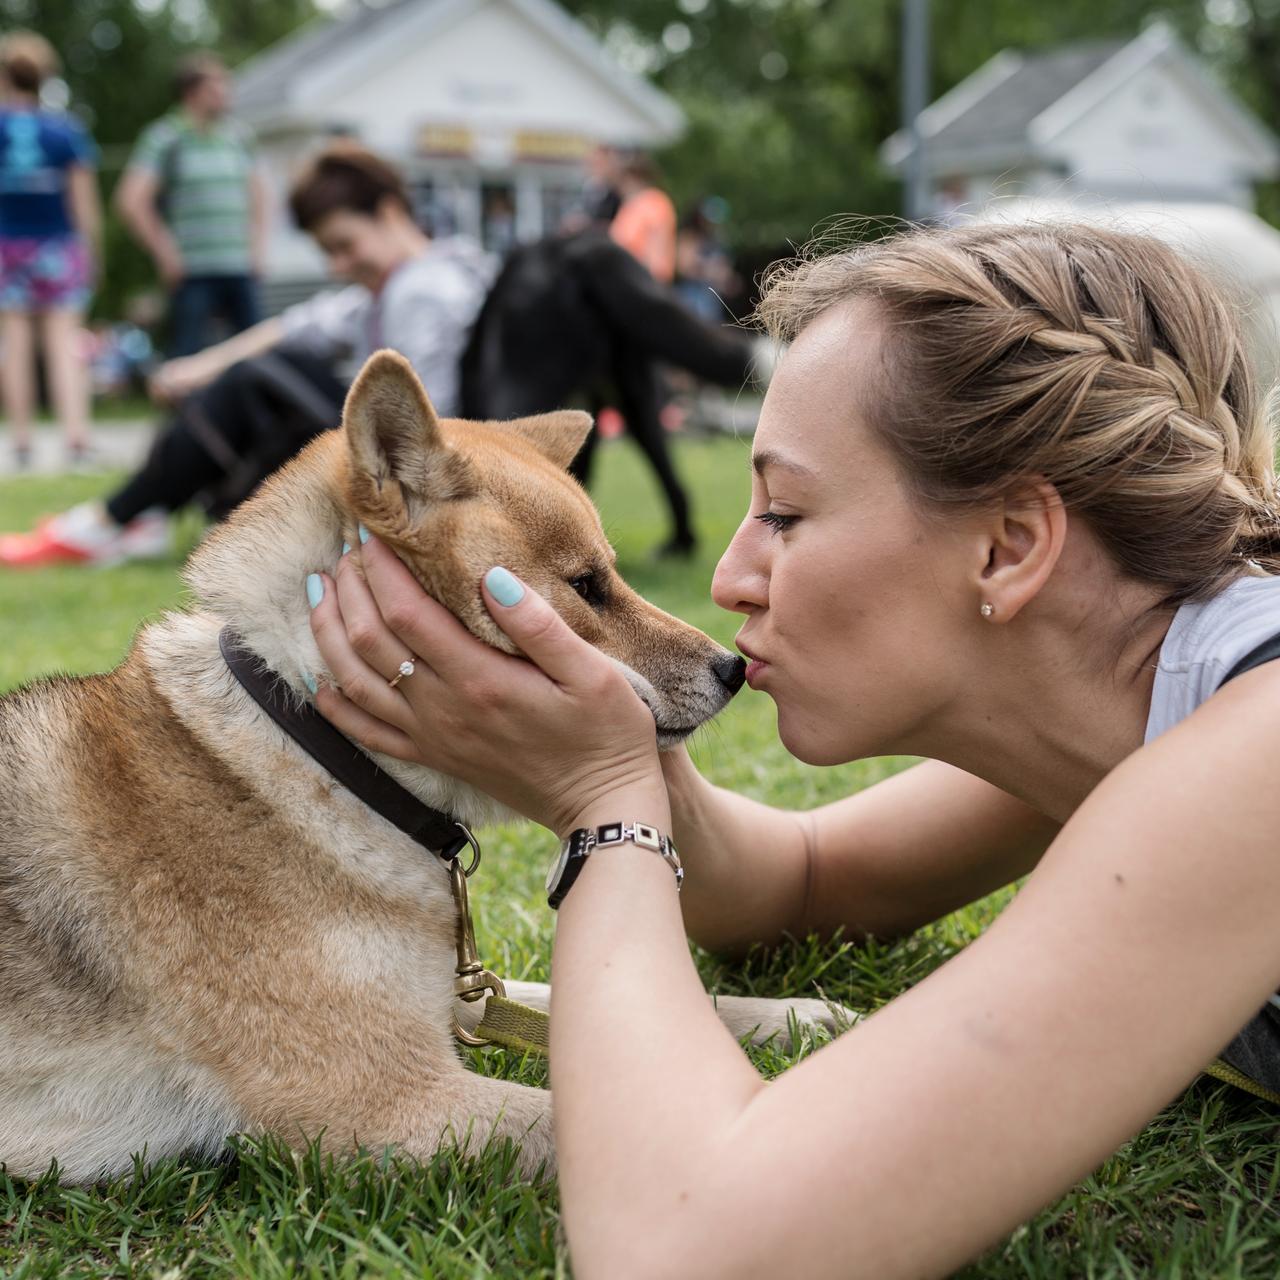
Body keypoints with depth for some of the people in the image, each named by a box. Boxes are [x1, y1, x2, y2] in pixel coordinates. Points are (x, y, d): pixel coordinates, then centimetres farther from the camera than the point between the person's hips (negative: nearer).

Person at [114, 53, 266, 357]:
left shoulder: (237, 135, 13)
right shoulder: (165, 136, -3)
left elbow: (257, 192, 27)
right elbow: (130, 201, -10)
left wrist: (257, 245, 16)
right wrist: (166, 255, -8)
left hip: (241, 268, 5)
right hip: (193, 272, -5)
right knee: (187, 354, -7)